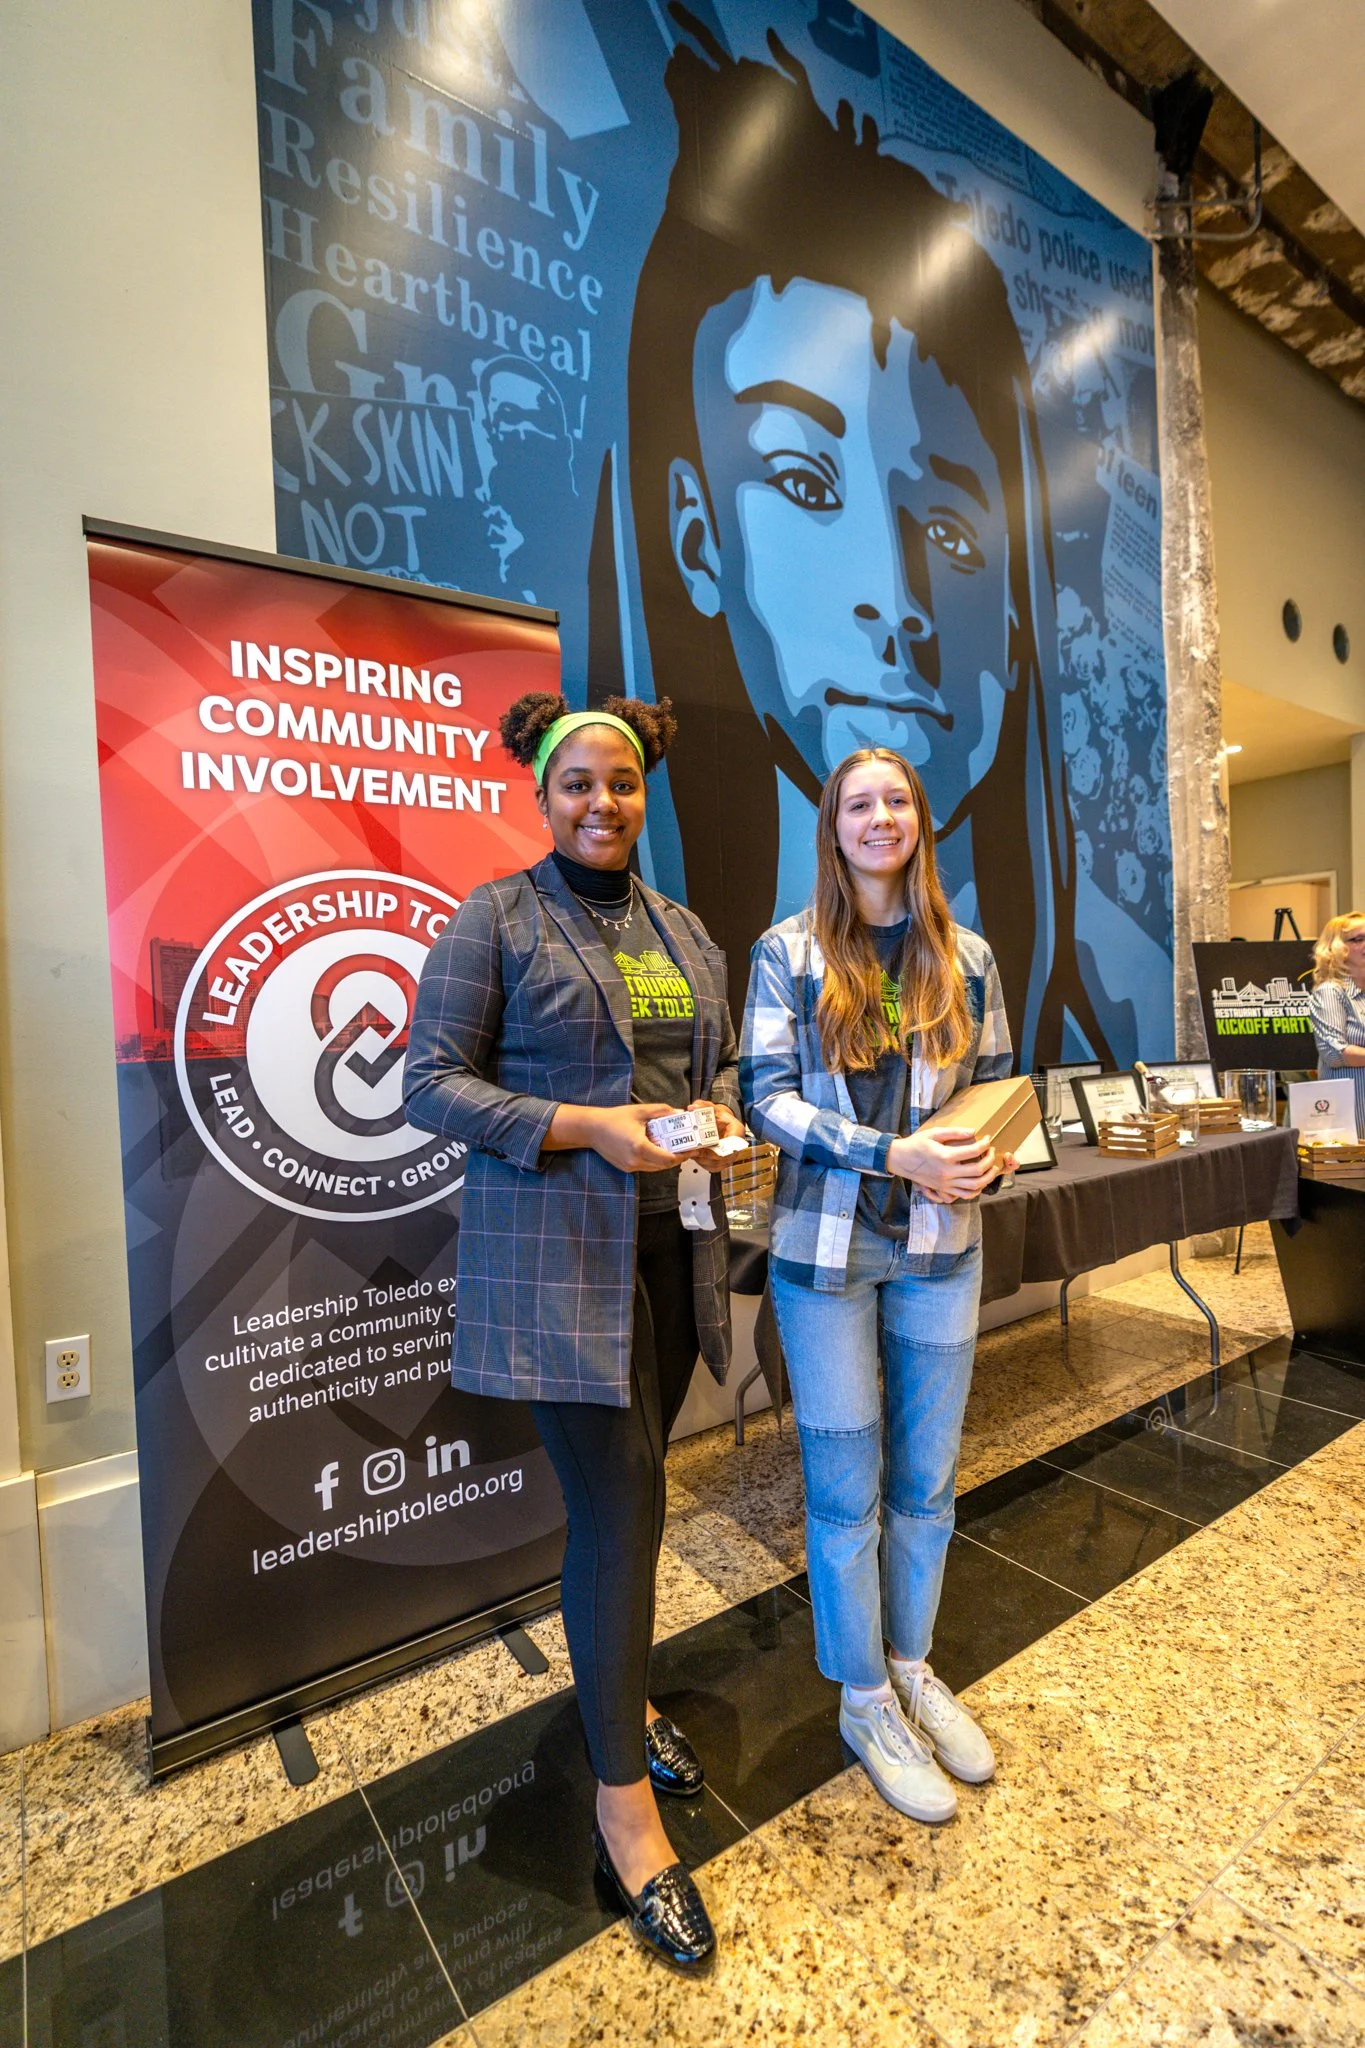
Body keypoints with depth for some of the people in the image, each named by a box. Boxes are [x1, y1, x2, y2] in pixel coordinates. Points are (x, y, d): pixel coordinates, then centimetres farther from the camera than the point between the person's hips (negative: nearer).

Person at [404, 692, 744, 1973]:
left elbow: (719, 1061, 19)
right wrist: (584, 1126, -21)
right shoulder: (493, 921, -5)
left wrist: (720, 1112, -5)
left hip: (670, 1246, 6)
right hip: (558, 1258, -6)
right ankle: (625, 1810, 21)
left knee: (630, 1488, 19)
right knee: (619, 1506, -1)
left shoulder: (682, 932, 13)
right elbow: (431, 1083, -9)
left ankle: (618, 1689, 44)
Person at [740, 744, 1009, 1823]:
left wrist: (990, 1156, -11)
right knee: (847, 1485, 10)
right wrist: (893, 1154, -20)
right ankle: (865, 1700, 35)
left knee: (927, 1478, 18)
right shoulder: (789, 950, -4)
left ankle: (914, 1667, 43)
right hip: (827, 1244, -3)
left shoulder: (965, 956, 5)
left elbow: (998, 1084, 11)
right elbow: (767, 1096, -9)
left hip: (940, 1246, 4)